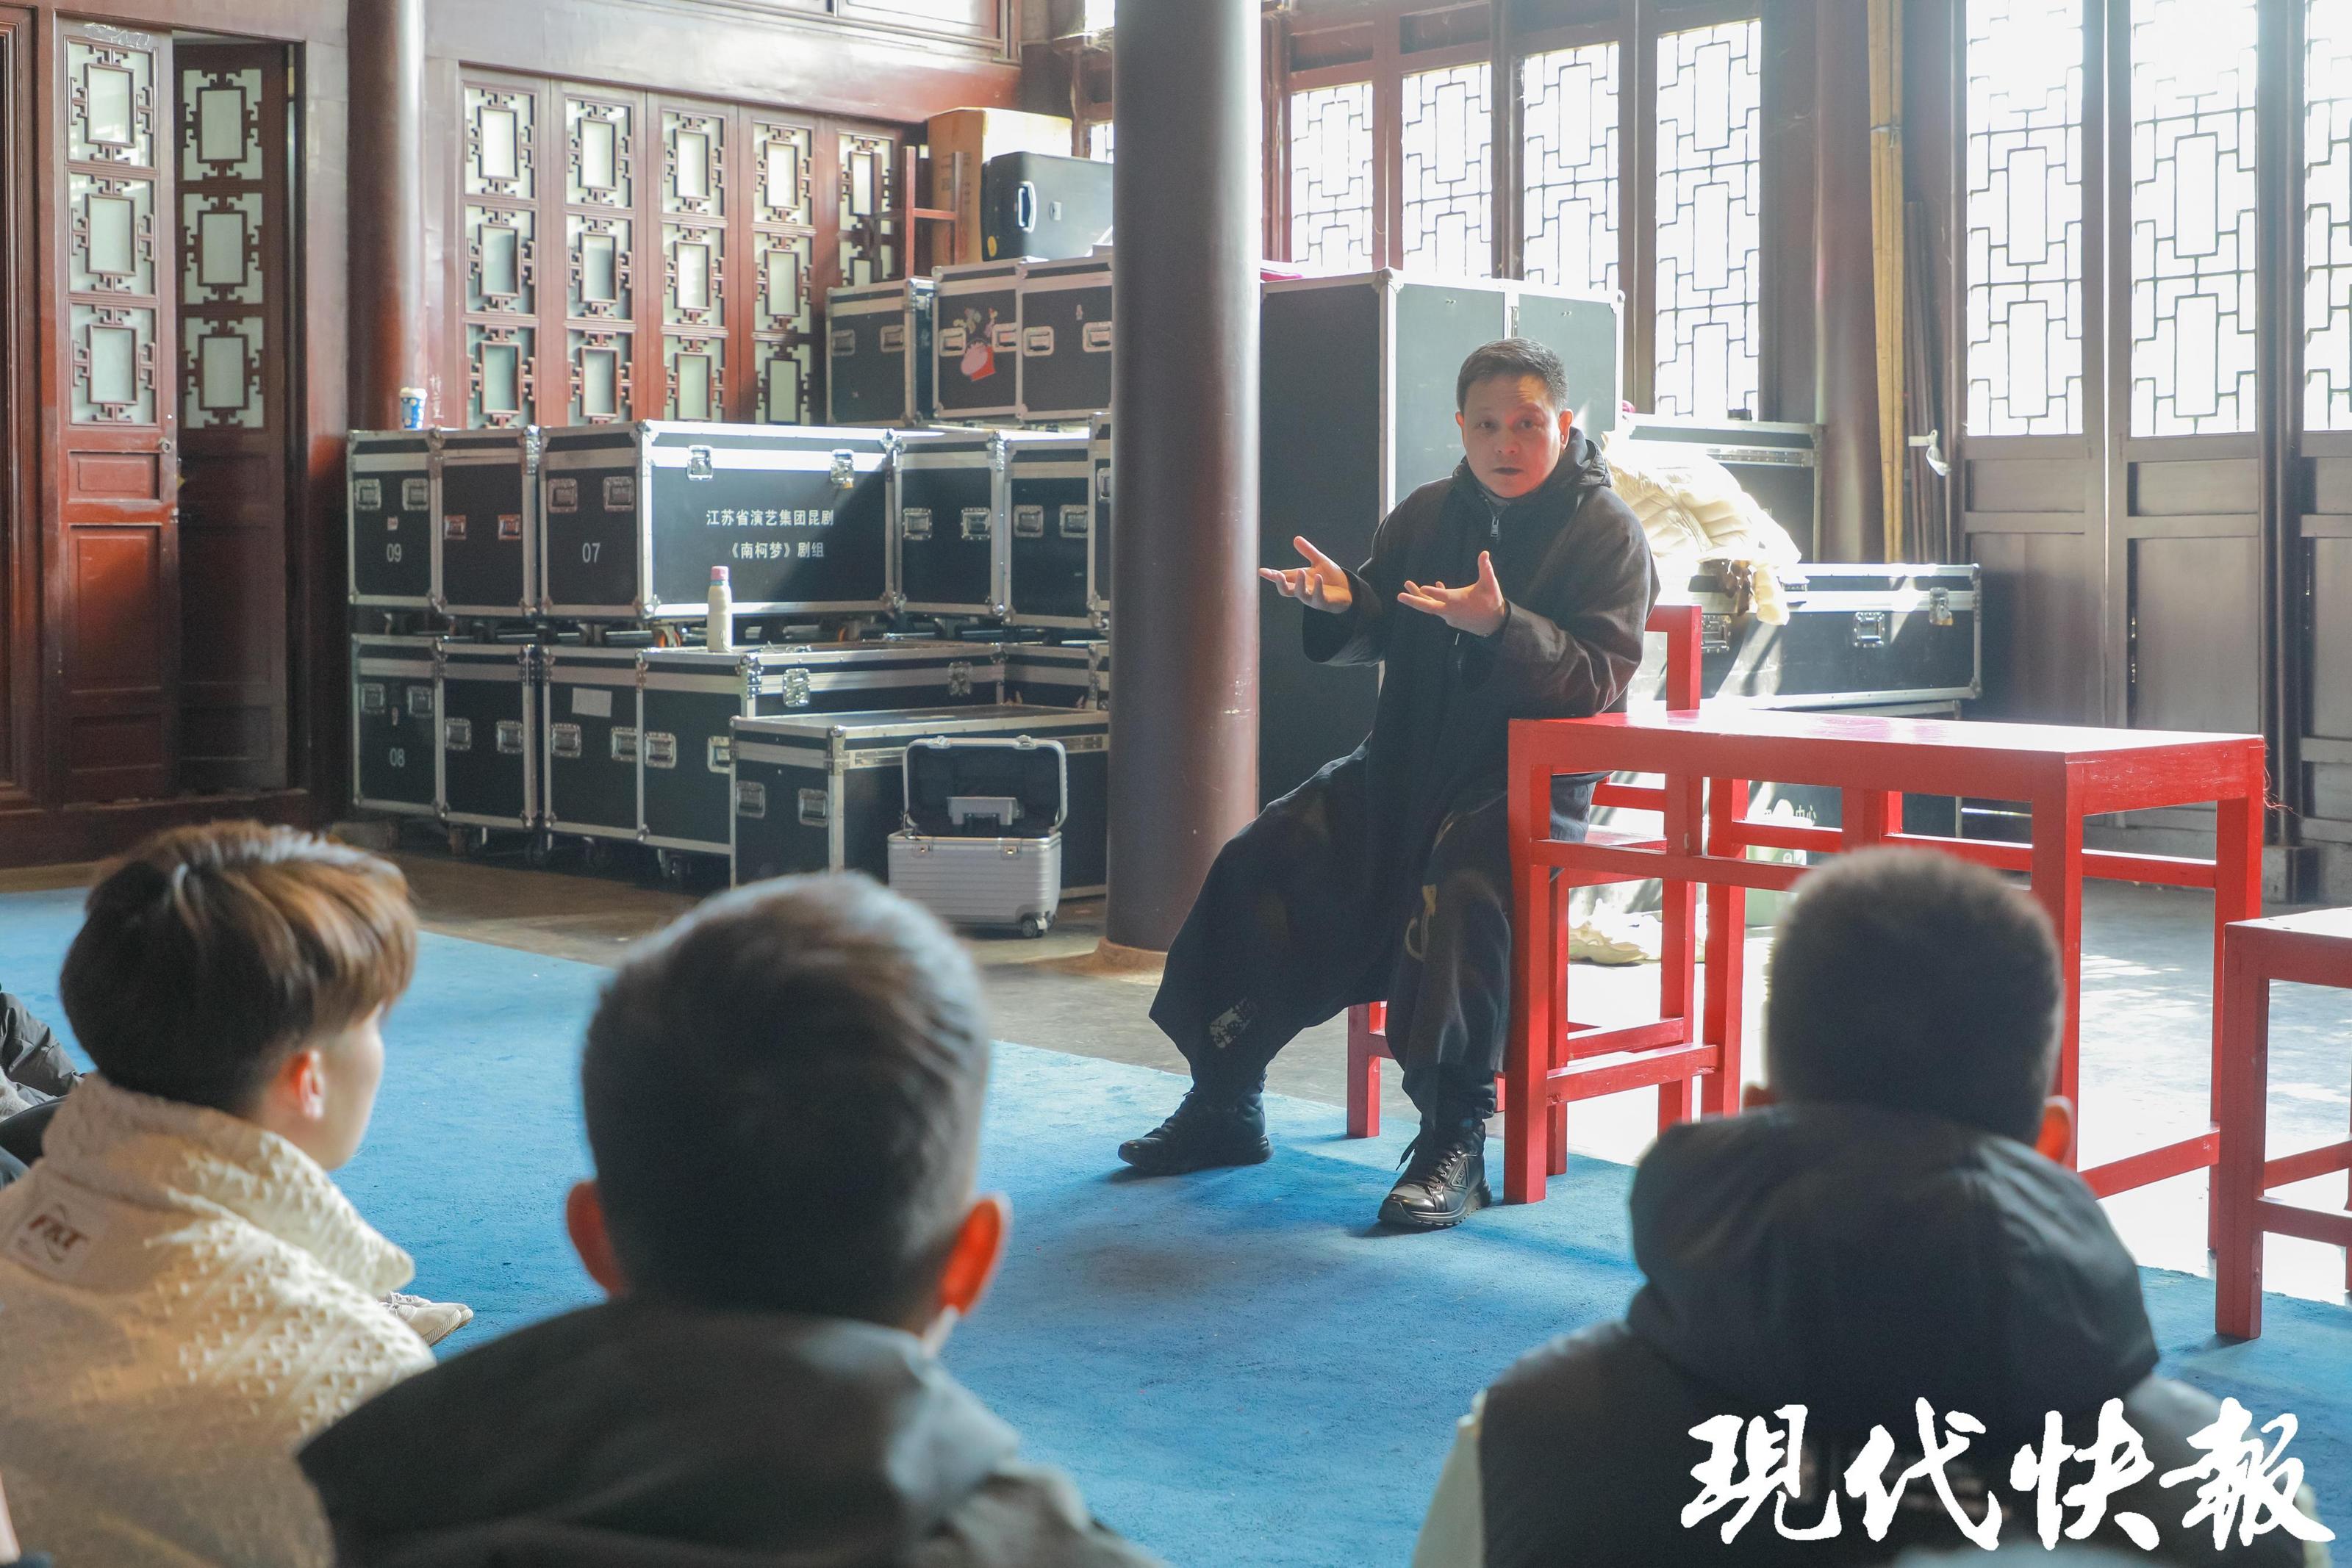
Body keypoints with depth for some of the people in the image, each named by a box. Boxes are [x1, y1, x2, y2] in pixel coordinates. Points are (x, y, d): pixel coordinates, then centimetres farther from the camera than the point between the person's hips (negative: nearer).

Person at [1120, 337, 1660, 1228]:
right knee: (1259, 863, -8)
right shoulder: (1428, 514, 12)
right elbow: (1378, 635, 20)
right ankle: (1225, 1106, 6)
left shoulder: (1605, 533, -4)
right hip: (1407, 761, 6)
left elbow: (1600, 680, -15)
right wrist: (1342, 603, -4)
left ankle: (1454, 1144, -30)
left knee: (1458, 886, -37)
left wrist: (1501, 626, -31)